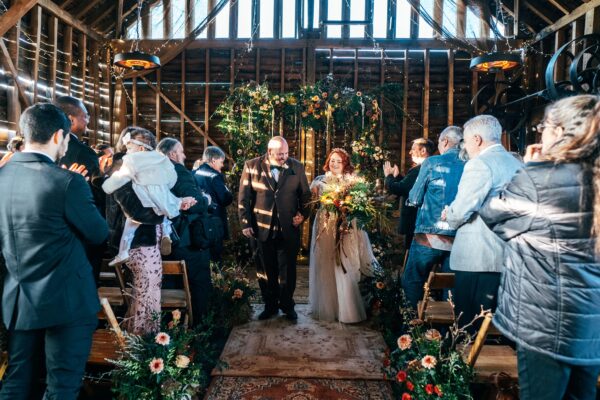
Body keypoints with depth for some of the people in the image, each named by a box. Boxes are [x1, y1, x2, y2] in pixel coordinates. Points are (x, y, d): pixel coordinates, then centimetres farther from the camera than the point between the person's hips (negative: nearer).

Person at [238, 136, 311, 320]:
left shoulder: (297, 167, -1)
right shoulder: (252, 166, -4)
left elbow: (305, 194, 8)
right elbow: (243, 197, -1)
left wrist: (303, 214, -6)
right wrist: (245, 223, -4)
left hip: (288, 229, 0)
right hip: (262, 229, 0)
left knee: (288, 270, 10)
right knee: (266, 270, 13)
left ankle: (288, 306, 29)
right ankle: (270, 305, 31)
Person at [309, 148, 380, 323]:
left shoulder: (353, 181, 6)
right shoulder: (320, 181, 9)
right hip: (325, 229, 1)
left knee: (347, 269, -2)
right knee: (326, 269, 5)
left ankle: (348, 309, 8)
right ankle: (326, 308, 17)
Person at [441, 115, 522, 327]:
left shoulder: (479, 164, -13)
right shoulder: (517, 164, 12)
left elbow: (461, 211, -18)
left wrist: (449, 216, 4)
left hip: (477, 258, -8)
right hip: (507, 256, 8)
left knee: (469, 324, 1)